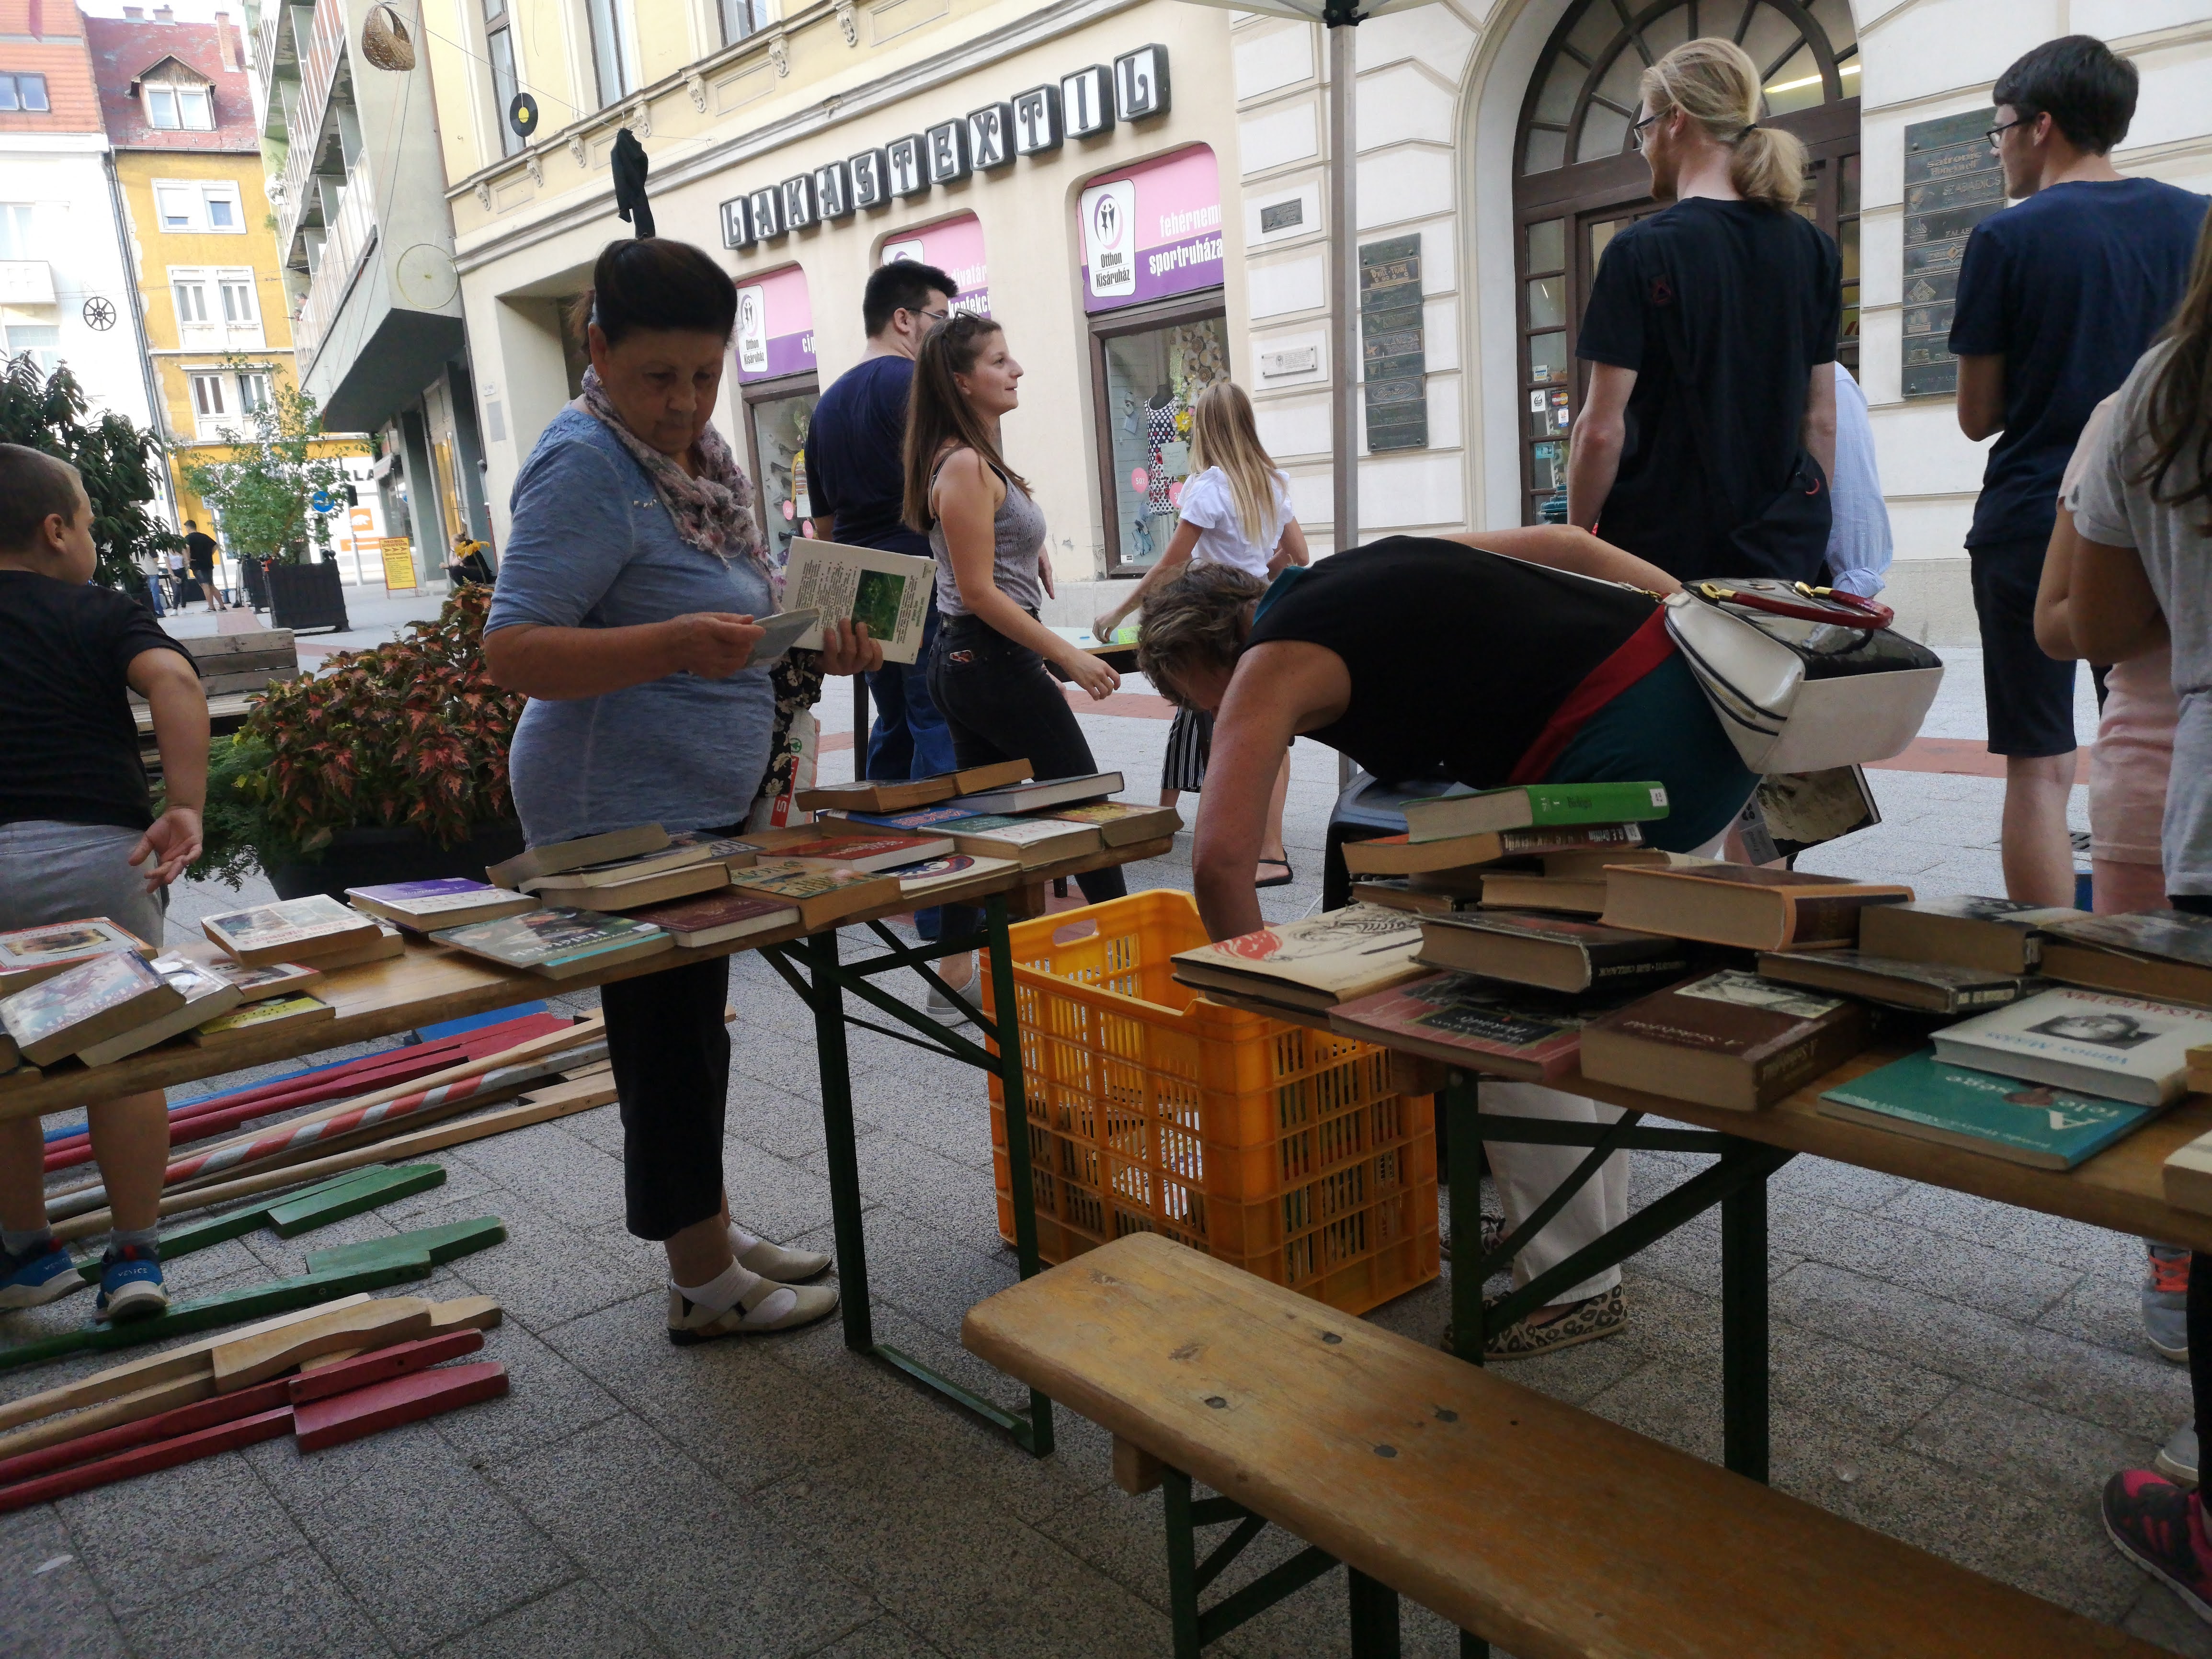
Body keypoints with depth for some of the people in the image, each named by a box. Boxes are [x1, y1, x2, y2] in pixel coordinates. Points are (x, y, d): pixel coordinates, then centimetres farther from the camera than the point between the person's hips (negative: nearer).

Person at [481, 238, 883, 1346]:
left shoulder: (703, 453, 10)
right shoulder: (585, 467, -17)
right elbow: (514, 650, -25)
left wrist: (818, 640, 2)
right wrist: (671, 646, -37)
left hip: (705, 800, 9)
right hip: (627, 814, -9)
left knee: (690, 1028, 18)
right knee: (671, 1038, 1)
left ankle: (712, 1230, 33)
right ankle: (704, 1285, 15)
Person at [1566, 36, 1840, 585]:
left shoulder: (1640, 251, -10)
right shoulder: (1815, 250, 6)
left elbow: (1602, 430, -13)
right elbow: (1822, 420, 9)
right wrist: (1808, 530, 19)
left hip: (1666, 550, -5)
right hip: (1785, 550, 5)